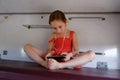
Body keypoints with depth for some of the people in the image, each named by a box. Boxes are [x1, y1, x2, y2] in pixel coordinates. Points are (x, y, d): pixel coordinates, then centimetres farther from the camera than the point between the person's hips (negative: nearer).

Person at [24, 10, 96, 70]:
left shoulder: (72, 34, 11)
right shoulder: (53, 35, 16)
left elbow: (76, 51, 3)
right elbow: (49, 49, 9)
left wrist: (70, 54, -22)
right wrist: (48, 54, -17)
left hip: (67, 60, -1)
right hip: (53, 59, 2)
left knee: (91, 54, -29)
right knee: (27, 47, -9)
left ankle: (59, 66, -42)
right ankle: (45, 64, -34)